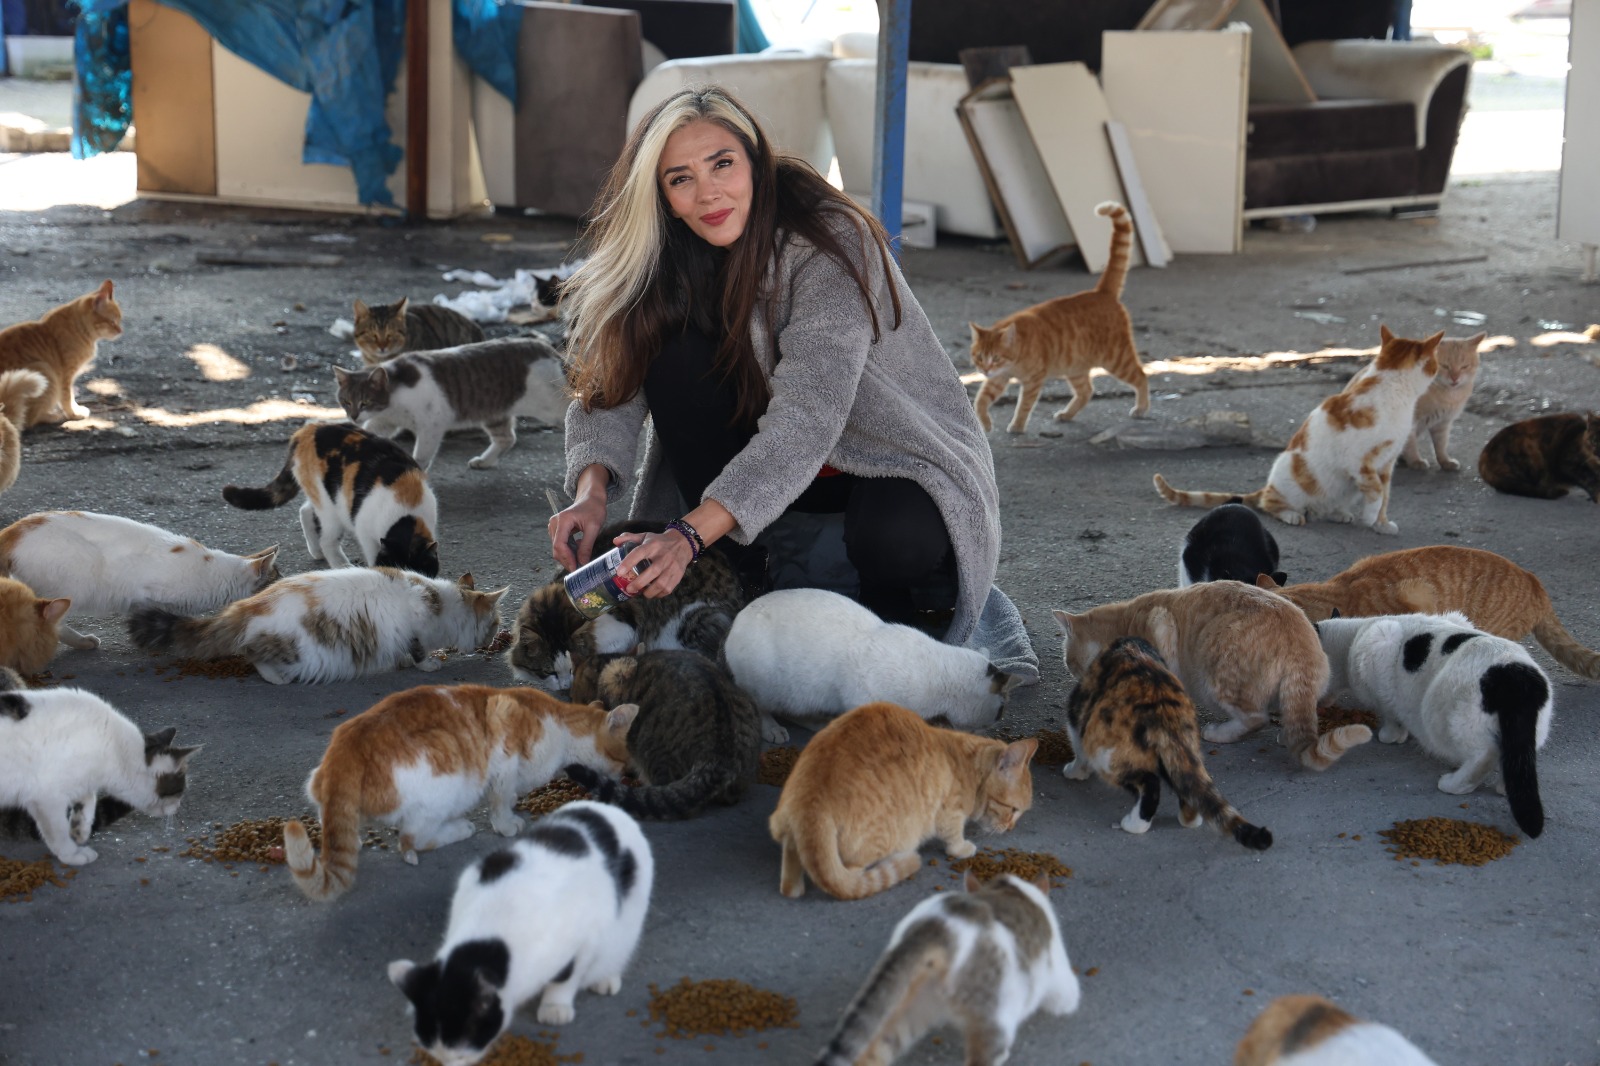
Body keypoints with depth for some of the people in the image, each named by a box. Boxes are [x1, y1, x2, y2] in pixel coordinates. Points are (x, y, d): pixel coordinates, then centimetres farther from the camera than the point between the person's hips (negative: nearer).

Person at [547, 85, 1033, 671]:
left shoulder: (829, 243, -25)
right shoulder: (670, 261, -5)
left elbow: (805, 419, -36)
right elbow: (611, 386, -10)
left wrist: (690, 534, -46)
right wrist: (591, 491, -32)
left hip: (898, 467, -6)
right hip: (774, 470, 6)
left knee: (895, 540, -39)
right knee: (676, 354, -18)